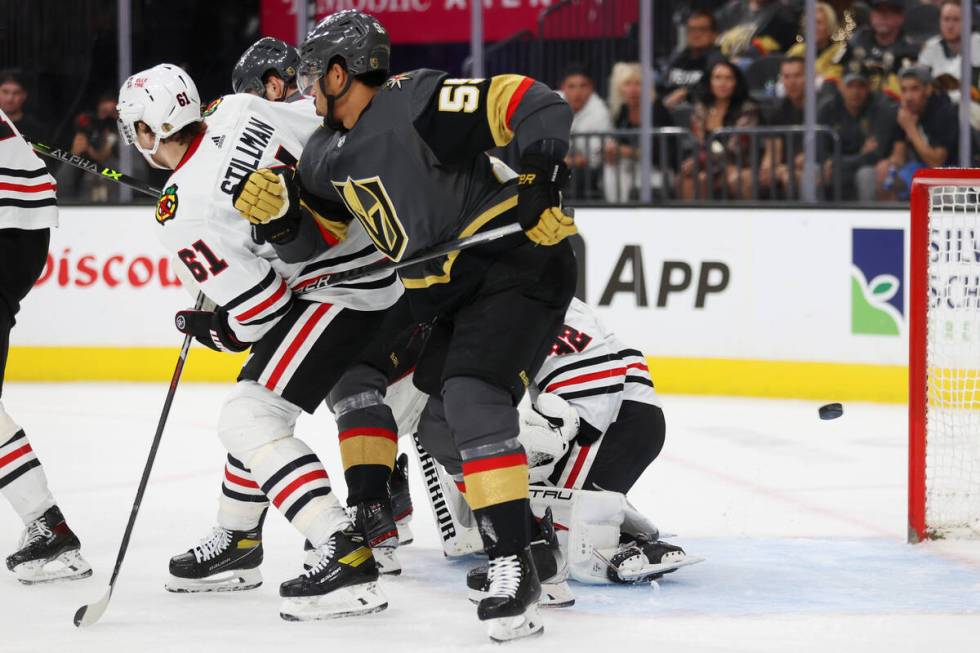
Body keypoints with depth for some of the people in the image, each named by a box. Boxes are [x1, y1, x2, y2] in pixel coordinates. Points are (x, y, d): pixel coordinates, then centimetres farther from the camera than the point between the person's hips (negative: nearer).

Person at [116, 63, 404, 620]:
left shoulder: (183, 214, -19)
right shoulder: (240, 111, -3)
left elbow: (256, 312, -16)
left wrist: (209, 329, 4)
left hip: (339, 295, -10)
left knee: (249, 420, -11)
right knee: (257, 400, 22)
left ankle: (345, 556, -21)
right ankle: (237, 542, 36)